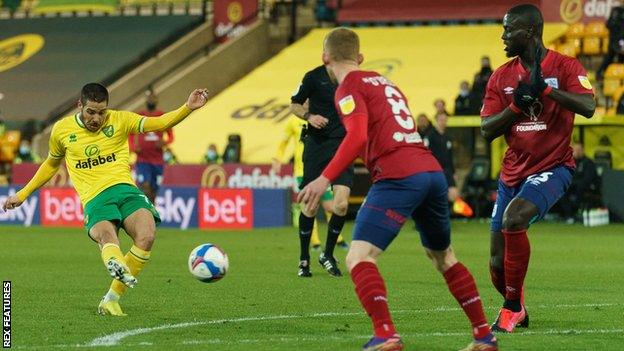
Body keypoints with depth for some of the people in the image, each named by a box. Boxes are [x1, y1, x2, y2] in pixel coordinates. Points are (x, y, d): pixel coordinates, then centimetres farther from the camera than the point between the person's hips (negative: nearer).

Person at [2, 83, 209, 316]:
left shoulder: (120, 120, 11)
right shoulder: (62, 129, 14)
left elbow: (160, 123, 3)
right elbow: (51, 164, 31)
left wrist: (188, 107, -13)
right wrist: (23, 194, 34)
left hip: (125, 189, 1)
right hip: (95, 199, -1)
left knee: (146, 237, -27)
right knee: (106, 235, -36)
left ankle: (111, 299, -16)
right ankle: (116, 263, -72)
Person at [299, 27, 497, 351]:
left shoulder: (349, 87, 1)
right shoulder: (383, 82, 26)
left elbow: (357, 137, -14)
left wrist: (325, 179, -18)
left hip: (398, 177, -8)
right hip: (433, 171, 8)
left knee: (359, 257, -11)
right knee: (443, 257, 26)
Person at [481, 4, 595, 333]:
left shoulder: (565, 67, -5)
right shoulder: (502, 77, 7)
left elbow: (588, 107, -21)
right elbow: (486, 130, 2)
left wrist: (544, 87, -27)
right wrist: (515, 106, -14)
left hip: (552, 167, -5)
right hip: (513, 171, 5)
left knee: (513, 217, -32)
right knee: (498, 263, 4)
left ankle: (512, 307, -18)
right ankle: (516, 310, 33)